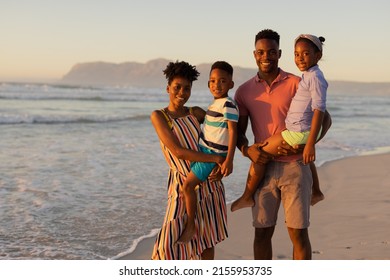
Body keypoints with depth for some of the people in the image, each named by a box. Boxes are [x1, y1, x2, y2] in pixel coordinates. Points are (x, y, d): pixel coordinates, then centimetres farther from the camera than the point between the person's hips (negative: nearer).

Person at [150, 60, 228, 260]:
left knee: (207, 237, 9)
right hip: (183, 184, -3)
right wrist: (215, 159, -21)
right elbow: (177, 151, -17)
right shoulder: (158, 116, -7)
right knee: (172, 237, -7)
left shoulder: (196, 113, 3)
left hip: (209, 181, 4)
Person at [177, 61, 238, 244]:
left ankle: (190, 226, -5)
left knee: (188, 185, -14)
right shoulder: (215, 104, 12)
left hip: (213, 154, -10)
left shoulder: (228, 105, -16)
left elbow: (233, 132, -21)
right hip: (204, 151, 10)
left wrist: (229, 160, -26)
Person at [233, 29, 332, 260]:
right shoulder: (245, 91, 7)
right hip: (263, 169, 3)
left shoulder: (296, 84, -1)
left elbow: (325, 118, 0)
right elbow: (238, 132, 11)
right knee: (262, 232, 6)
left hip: (294, 167, -2)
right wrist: (247, 150, -11)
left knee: (299, 233, 0)